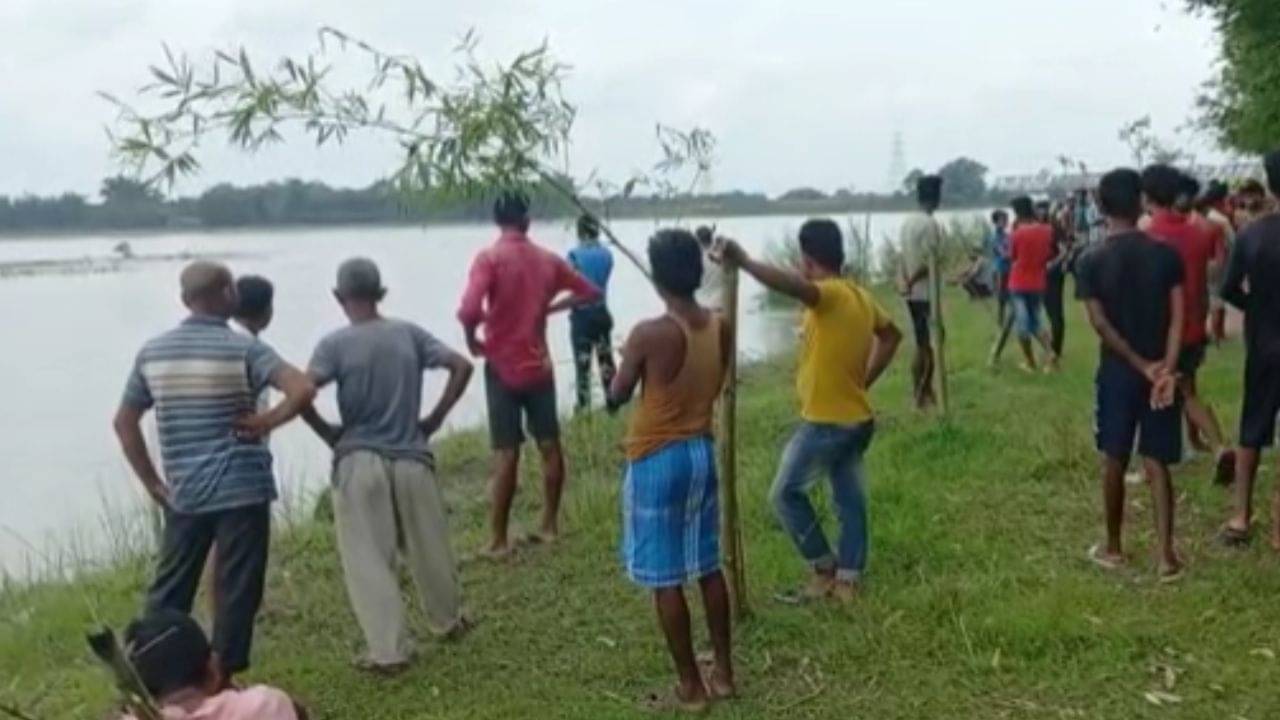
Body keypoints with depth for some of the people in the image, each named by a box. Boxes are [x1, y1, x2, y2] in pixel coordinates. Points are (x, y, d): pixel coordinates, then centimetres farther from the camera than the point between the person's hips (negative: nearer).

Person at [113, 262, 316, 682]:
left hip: (182, 495, 5)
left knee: (168, 592, 16)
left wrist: (152, 484, 13)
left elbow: (124, 422, 11)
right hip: (242, 490, -5)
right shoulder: (243, 349, -10)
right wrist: (266, 423, -8)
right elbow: (303, 390, -23)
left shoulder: (152, 352, 6)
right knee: (236, 593, 6)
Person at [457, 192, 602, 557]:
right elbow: (591, 293, 14)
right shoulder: (548, 259, 4)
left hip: (503, 367, -4)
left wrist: (472, 340, -7)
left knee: (506, 454, -1)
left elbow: (469, 310, -25)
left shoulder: (489, 258, -11)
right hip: (539, 365, 4)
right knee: (549, 445, 12)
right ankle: (550, 525, 22)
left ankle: (500, 540, 5)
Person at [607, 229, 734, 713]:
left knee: (665, 578, 6)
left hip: (656, 460, -6)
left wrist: (628, 361, 11)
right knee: (707, 566, 17)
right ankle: (724, 673, 27)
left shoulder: (649, 334, -20)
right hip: (702, 451, 6)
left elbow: (616, 398, -6)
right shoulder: (720, 327, -2)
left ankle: (691, 687, 15)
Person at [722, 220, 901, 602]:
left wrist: (742, 260, -40)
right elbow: (891, 335, 22)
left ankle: (825, 566, 15)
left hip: (825, 422, -9)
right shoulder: (861, 295, 6)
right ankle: (847, 578, 22)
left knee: (786, 493, 8)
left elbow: (791, 284, -44)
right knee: (850, 499, 14)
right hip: (857, 418, 9)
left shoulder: (829, 294, -21)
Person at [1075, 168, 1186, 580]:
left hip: (1117, 373, -1)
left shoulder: (1092, 261, -8)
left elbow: (1101, 325, -13)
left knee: (1114, 462, 10)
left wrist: (1142, 366, -9)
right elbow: (1178, 317, -10)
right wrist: (1166, 368, -13)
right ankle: (1166, 553, 4)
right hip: (1160, 371, 1)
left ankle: (1113, 548, 21)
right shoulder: (1166, 254, -3)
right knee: (1157, 464, 7)